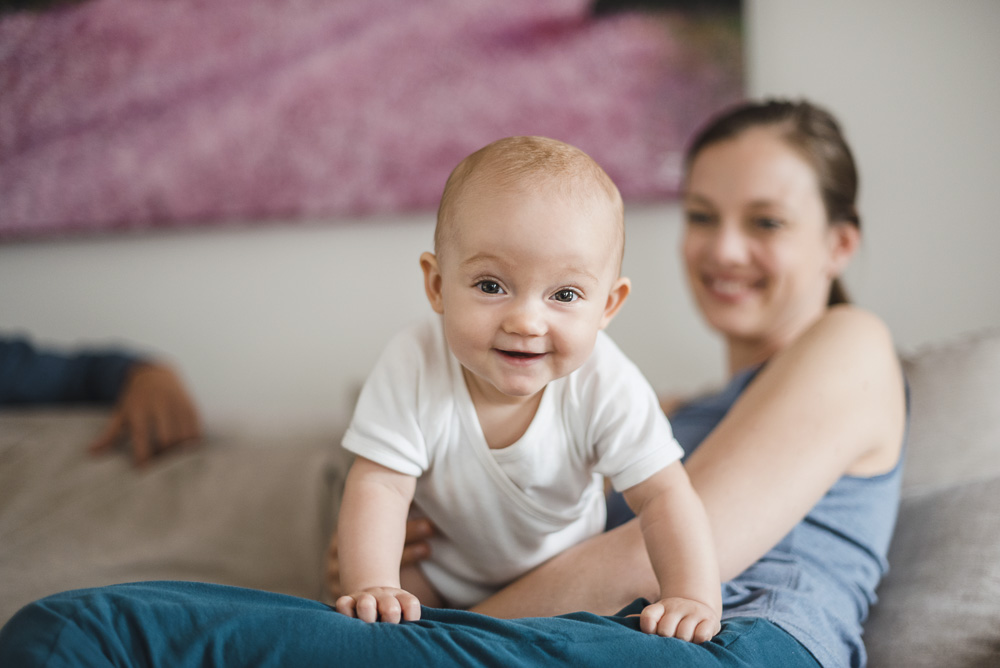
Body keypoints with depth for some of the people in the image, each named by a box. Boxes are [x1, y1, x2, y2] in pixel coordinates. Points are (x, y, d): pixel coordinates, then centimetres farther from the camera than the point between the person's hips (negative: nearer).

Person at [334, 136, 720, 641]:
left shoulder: (605, 386, -31)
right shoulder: (413, 366, -31)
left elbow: (664, 495, -27)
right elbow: (378, 486, -30)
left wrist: (692, 599, -40)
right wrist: (371, 588, -45)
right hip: (440, 576, -1)